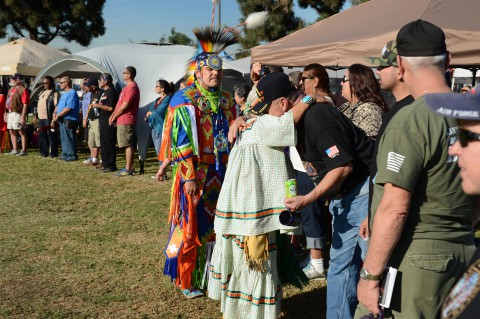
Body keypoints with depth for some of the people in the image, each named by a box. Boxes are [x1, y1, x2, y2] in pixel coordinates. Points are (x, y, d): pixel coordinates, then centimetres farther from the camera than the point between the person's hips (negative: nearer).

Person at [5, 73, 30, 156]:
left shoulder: (23, 90, -9)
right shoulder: (11, 89, 17)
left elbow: (25, 105, -15)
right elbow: (8, 102, 20)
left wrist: (23, 117, -20)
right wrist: (6, 114, 16)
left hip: (18, 113, -9)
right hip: (10, 113, 9)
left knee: (21, 132, -4)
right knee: (12, 132, 11)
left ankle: (23, 150, 0)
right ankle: (15, 150, 19)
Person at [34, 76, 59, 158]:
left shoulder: (54, 93, -9)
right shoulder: (42, 92, 19)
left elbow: (56, 107, -15)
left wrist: (54, 119, -22)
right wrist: (36, 115, 20)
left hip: (48, 118, -9)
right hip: (41, 117, 9)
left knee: (51, 136, -3)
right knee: (42, 136, 11)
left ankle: (53, 153, 3)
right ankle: (44, 152, 19)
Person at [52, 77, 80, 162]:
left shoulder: (72, 93, -13)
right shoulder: (64, 94, 20)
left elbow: (68, 108, -21)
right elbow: (59, 106, 23)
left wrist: (58, 116, -16)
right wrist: (54, 114, 3)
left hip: (69, 120, -10)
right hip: (62, 120, 10)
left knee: (69, 139, -6)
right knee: (63, 139, 14)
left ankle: (72, 156, 0)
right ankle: (65, 154, 22)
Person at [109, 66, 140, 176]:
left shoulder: (132, 87, -15)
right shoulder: (128, 87, 19)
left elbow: (124, 105, -18)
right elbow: (120, 104, 21)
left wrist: (114, 117, -9)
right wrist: (113, 115, 9)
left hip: (126, 120, -10)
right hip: (123, 120, 10)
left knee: (128, 145, -8)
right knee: (128, 144, 12)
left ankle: (128, 169, -7)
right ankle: (129, 167, 18)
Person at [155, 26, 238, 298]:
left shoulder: (226, 101, 10)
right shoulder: (185, 101, -9)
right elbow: (181, 141, -14)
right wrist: (189, 176, -18)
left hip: (221, 174, 6)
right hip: (196, 174, -6)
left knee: (217, 224, 12)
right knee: (192, 225, 3)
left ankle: (212, 274, 28)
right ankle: (188, 280, 18)